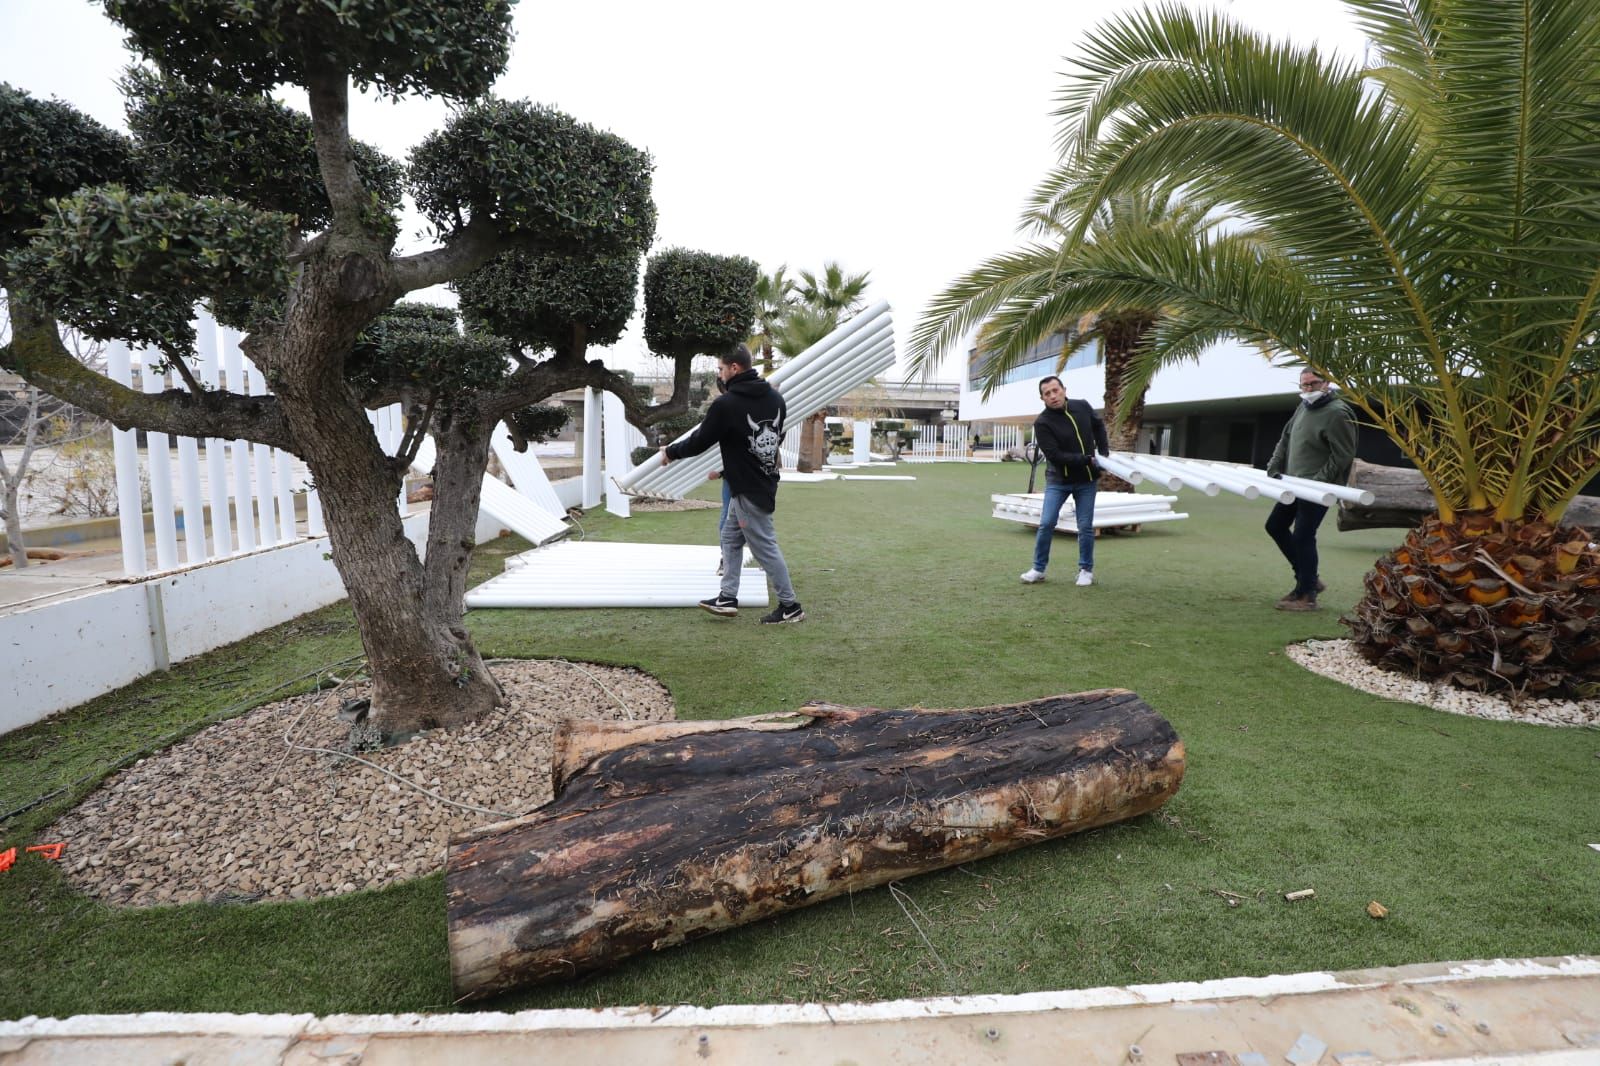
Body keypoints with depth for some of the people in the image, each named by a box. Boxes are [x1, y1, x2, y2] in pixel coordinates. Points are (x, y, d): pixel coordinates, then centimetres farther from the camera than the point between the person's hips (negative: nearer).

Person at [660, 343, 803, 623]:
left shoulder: (725, 404, -17)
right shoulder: (775, 397, 5)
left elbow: (699, 441, -9)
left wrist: (670, 452, 11)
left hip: (748, 490, -9)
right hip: (765, 481, 9)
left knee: (765, 548, 0)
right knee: (730, 537, 18)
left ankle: (790, 606, 8)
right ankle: (727, 597, 21)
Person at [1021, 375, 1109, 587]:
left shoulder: (1082, 406, -3)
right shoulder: (1042, 423, -16)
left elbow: (1098, 426, 17)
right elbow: (1055, 455, -22)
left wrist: (1104, 452, 7)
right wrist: (1087, 459, -24)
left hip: (1086, 479, 3)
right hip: (1058, 480, -3)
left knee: (1085, 527, 2)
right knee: (1046, 524, -9)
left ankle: (1086, 570, 17)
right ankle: (1038, 569, 5)